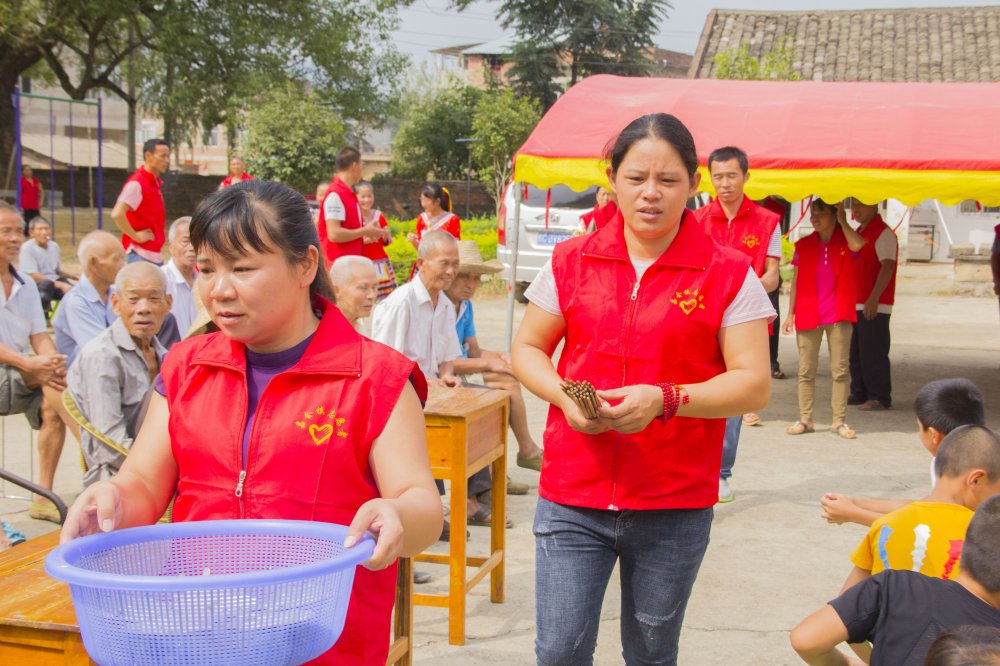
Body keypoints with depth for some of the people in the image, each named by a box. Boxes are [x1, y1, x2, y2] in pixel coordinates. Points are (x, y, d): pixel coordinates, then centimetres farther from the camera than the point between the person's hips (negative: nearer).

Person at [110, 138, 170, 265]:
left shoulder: (155, 183, 13)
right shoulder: (137, 183, -15)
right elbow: (117, 214, -26)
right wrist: (136, 236, -19)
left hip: (155, 254, 9)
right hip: (140, 254, -9)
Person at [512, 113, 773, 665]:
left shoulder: (729, 276, -4)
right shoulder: (571, 261, 4)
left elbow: (754, 384, -6)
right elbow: (527, 348, 11)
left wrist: (665, 400, -22)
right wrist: (563, 394, -11)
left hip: (676, 507, -1)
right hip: (572, 496, 1)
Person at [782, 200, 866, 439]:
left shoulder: (845, 241, 3)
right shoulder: (804, 245, 8)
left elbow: (857, 245, -23)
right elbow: (795, 282, 10)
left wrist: (842, 220, -12)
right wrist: (790, 314, 6)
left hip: (838, 315, -2)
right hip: (808, 315, 2)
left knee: (840, 370, -1)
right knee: (806, 371, 3)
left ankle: (839, 420, 4)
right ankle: (805, 419, 10)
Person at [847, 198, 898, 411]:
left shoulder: (883, 233, -10)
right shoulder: (859, 233, 18)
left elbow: (887, 266, -19)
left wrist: (874, 298, -26)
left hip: (875, 306, -9)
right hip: (856, 304, 9)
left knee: (873, 352, -8)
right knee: (856, 352, 11)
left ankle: (880, 398, -3)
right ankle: (859, 393, 19)